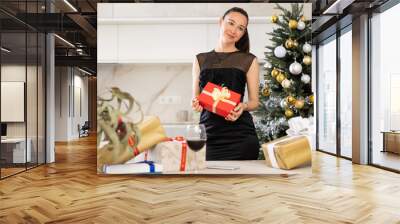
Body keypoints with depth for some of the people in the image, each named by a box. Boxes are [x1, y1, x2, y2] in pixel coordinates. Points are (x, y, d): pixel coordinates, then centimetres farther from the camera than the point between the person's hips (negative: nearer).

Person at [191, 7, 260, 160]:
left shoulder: (249, 60, 6)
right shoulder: (200, 60, 10)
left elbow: (254, 101, 7)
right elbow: (195, 97, 14)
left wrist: (243, 106, -15)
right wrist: (195, 104, -9)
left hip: (240, 135, -1)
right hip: (208, 134, 1)